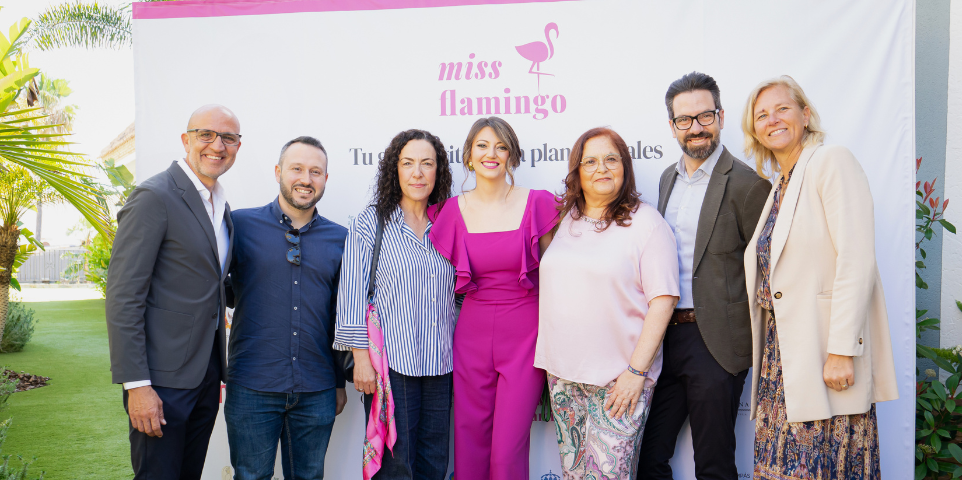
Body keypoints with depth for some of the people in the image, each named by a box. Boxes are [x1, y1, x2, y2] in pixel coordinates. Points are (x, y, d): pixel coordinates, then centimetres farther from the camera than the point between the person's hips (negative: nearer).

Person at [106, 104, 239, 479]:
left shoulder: (220, 206, 13)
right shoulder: (154, 197, -13)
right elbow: (123, 297, -17)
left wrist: (218, 372, 16)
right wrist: (136, 385, -20)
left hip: (206, 375, 8)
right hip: (163, 378, -8)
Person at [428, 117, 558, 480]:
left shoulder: (538, 204, -3)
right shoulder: (453, 211, 3)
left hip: (525, 333, -2)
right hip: (473, 334, 2)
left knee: (508, 450, -3)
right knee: (469, 442, 10)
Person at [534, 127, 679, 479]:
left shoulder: (646, 222, -6)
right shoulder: (565, 219, 10)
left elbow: (663, 300, -10)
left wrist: (637, 370, -15)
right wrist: (550, 361, 12)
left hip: (619, 379, -5)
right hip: (562, 372, 5)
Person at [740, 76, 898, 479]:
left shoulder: (832, 162, -6)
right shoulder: (779, 186, 18)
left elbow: (856, 261, -16)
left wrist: (840, 351, -20)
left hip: (823, 352, -7)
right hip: (781, 348, 7)